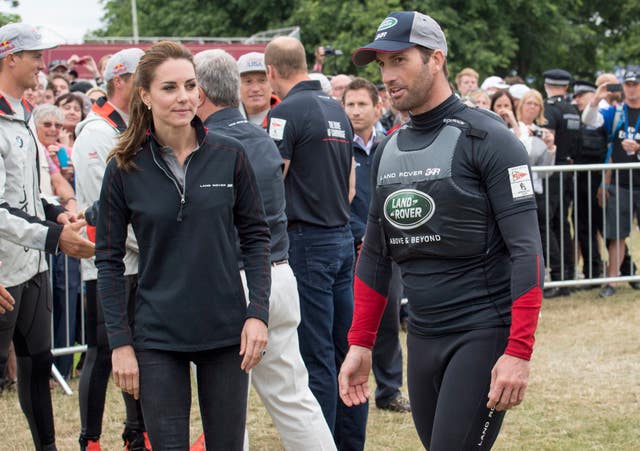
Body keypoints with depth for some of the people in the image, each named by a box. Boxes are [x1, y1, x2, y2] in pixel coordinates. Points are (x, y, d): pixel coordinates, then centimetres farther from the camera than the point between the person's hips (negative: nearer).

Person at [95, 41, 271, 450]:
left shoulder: (230, 156, -2)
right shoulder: (125, 169, -4)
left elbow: (256, 236, 4)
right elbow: (109, 259, 0)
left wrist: (258, 313, -5)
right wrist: (120, 342, -5)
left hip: (225, 332, 1)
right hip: (157, 338, -1)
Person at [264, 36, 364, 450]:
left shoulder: (288, 111, -13)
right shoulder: (338, 110, 12)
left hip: (307, 243, -8)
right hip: (343, 237, 8)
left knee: (315, 356, -5)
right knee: (346, 351, 10)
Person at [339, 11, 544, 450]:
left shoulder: (485, 138, -9)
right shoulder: (388, 151, 13)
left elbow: (526, 249, -14)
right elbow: (375, 254, 20)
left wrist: (519, 352, -21)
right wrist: (360, 344, 14)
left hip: (484, 333, -7)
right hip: (422, 338, 7)